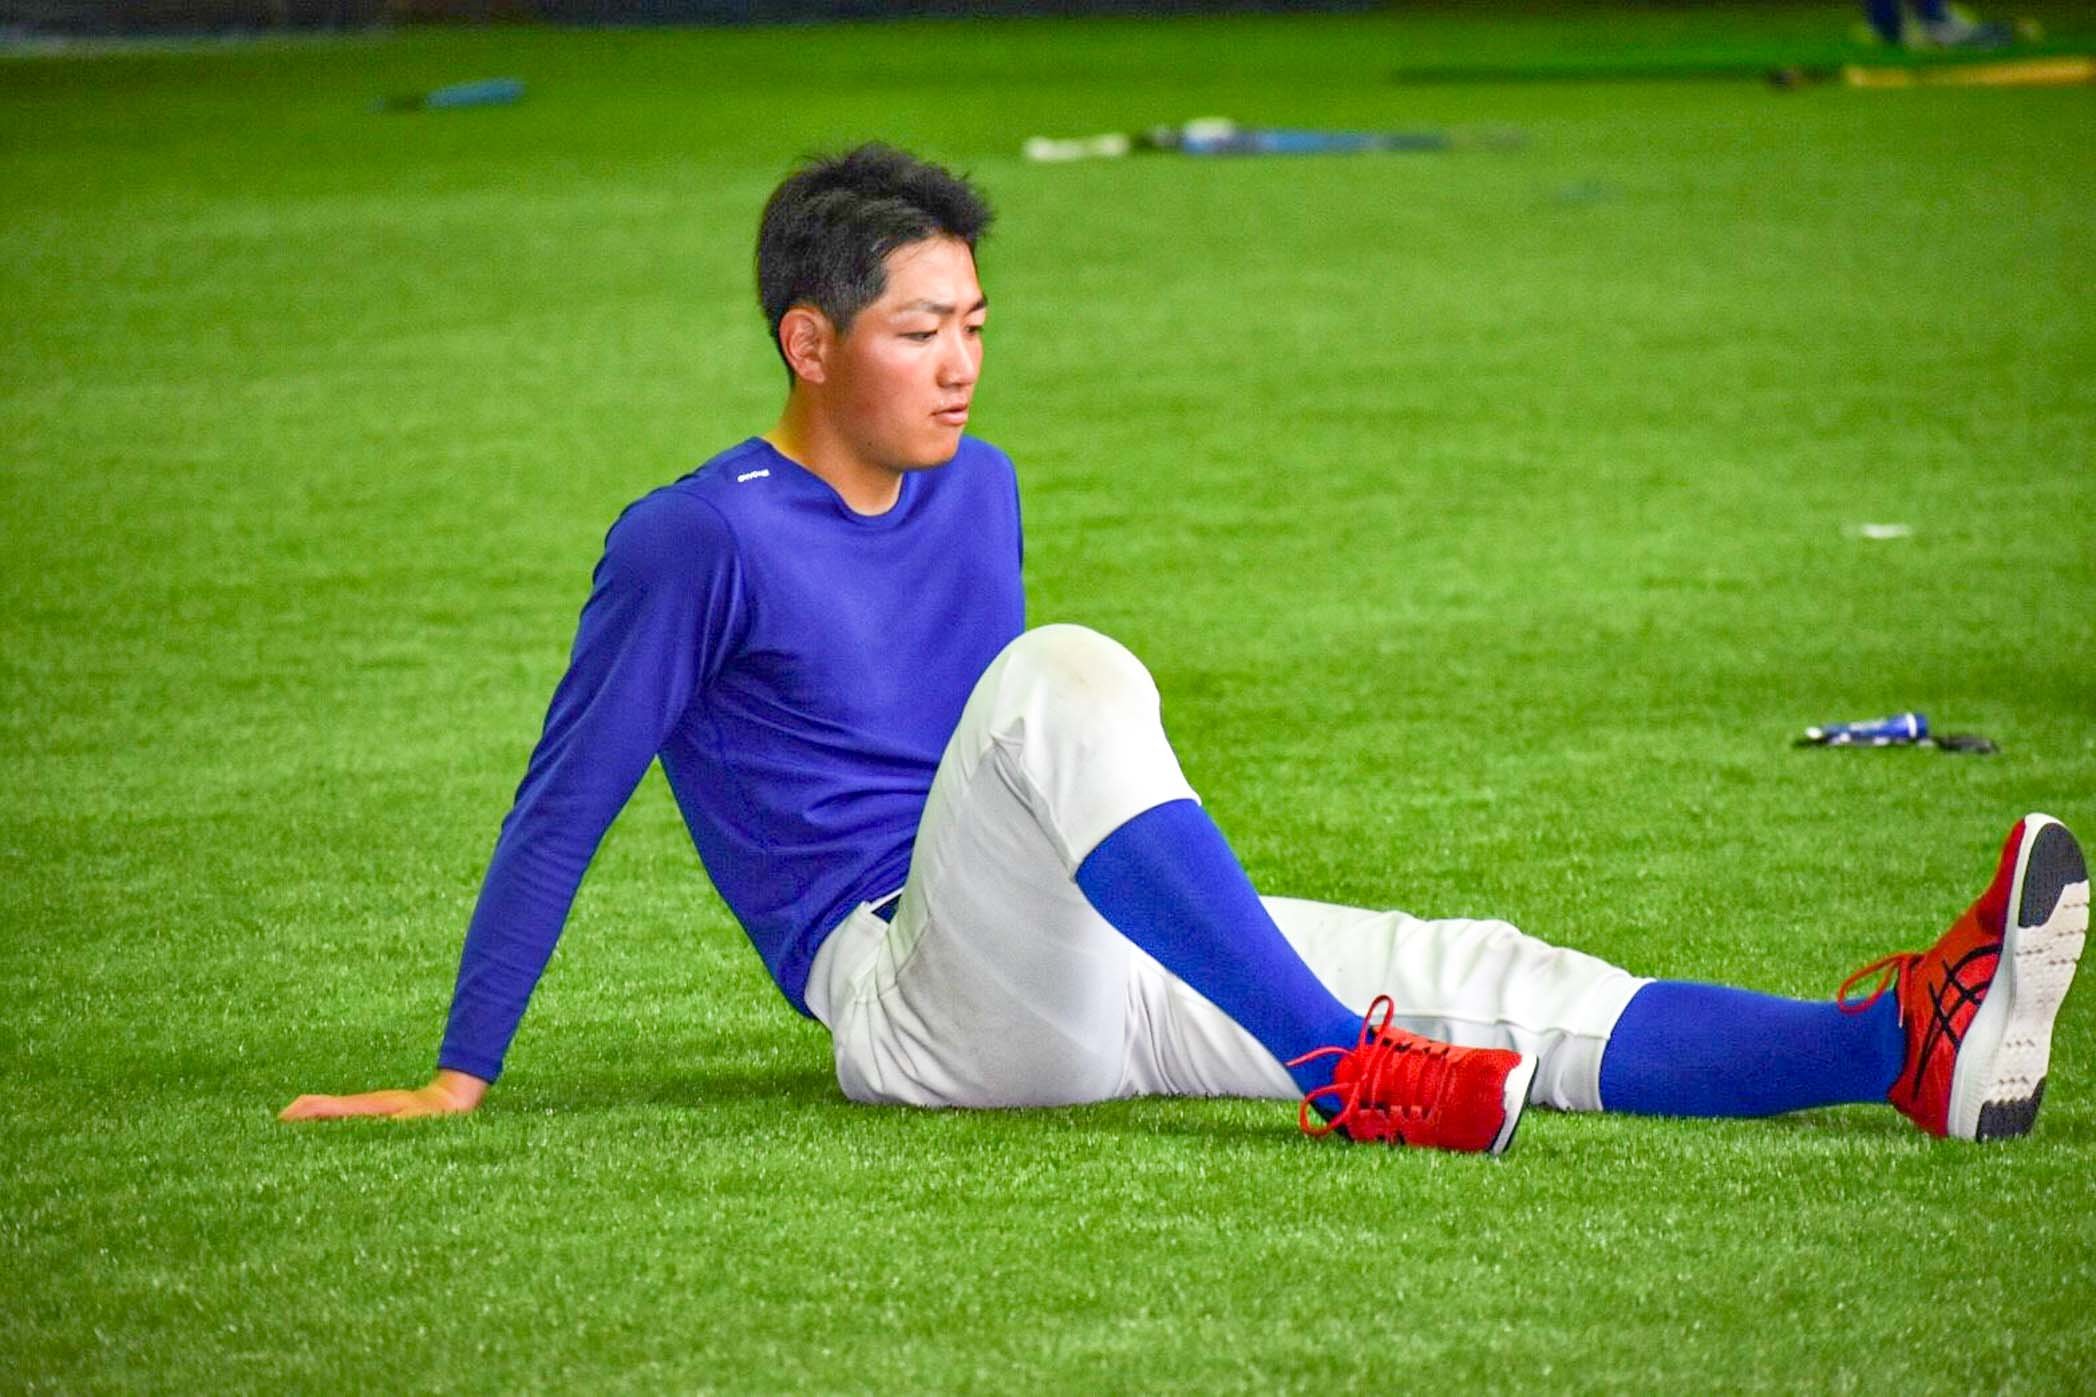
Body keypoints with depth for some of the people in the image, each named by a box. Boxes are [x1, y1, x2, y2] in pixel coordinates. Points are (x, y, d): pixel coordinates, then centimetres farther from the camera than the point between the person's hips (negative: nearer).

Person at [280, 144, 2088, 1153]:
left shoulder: (975, 490, 18)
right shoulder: (701, 541, -5)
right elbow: (563, 808, -4)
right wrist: (459, 1080, -4)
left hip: (1077, 985, 7)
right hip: (919, 1006, -7)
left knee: (1488, 978, -12)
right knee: (1066, 672, -34)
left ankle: (1908, 1054, -29)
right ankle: (1344, 1069, -41)